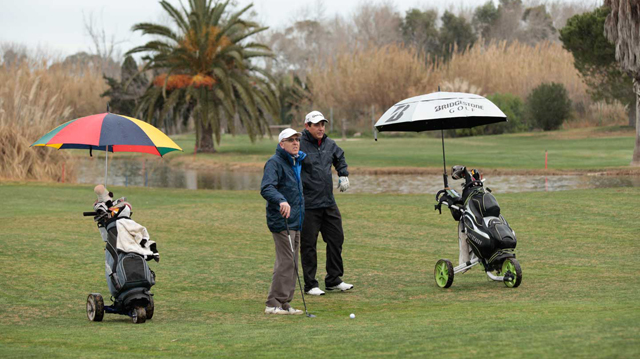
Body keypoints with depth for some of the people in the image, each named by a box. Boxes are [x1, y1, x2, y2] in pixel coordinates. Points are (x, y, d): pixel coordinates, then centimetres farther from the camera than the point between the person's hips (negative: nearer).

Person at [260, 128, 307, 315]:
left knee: (291, 263, 10)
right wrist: (281, 201, -43)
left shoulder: (297, 161, 14)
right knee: (285, 261, -12)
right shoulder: (274, 163, -13)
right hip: (282, 221, -9)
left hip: (295, 221, 9)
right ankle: (274, 304, -9)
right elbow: (266, 188, -25)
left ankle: (284, 304, 15)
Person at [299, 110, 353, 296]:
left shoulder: (330, 144, 8)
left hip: (329, 203, 7)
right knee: (308, 245, 0)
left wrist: (343, 175, 18)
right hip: (308, 205, -7)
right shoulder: (299, 146, -12)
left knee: (336, 239, 11)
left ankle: (333, 280, 22)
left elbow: (340, 158, 30)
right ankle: (310, 284, 8)